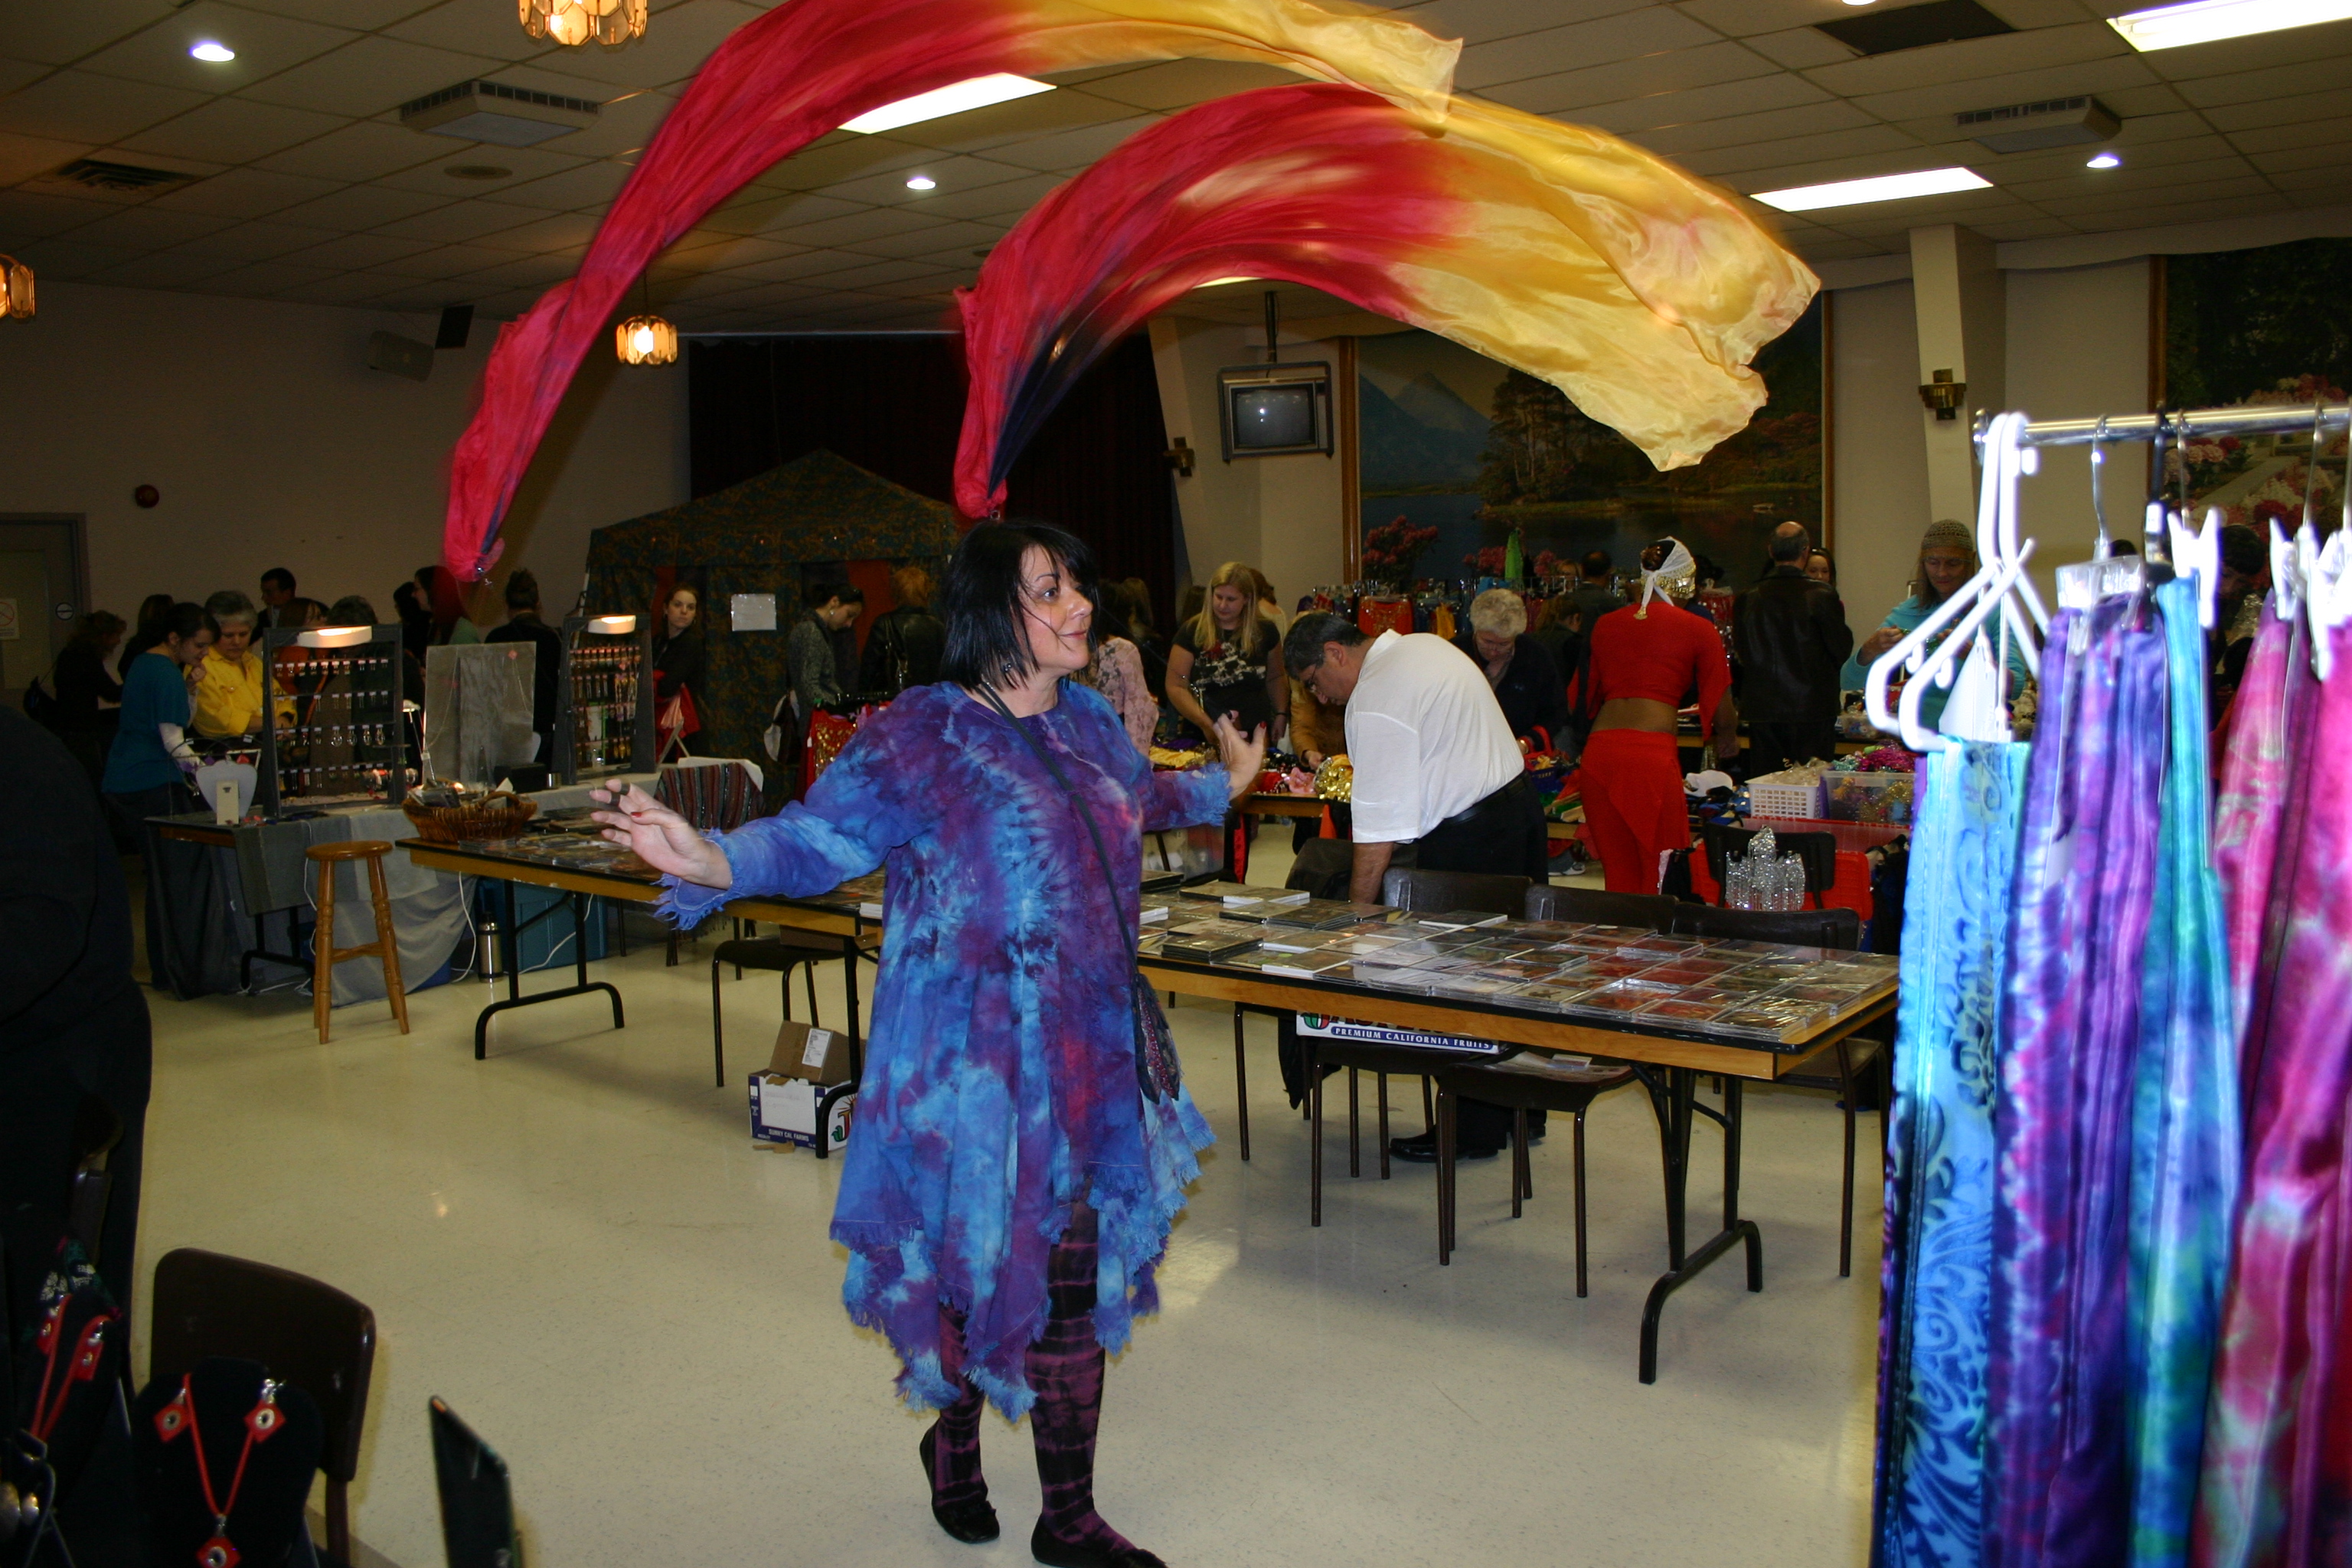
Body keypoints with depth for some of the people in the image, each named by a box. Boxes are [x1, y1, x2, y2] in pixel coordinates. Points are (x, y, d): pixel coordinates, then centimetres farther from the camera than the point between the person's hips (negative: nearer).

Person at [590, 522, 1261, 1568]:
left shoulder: (1086, 722, 10)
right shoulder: (919, 737, -12)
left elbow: (1143, 798, 30)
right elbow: (814, 838, -16)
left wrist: (1226, 782, 45)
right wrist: (705, 859, -33)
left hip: (1088, 1055, 6)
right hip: (976, 1064, -6)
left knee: (1073, 1282, 11)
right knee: (975, 1264, 9)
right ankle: (954, 1434, 42)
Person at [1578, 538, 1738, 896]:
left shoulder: (1606, 624, 18)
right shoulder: (1699, 630, 7)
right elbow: (1722, 713, 10)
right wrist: (1727, 741, 32)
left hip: (1598, 750, 4)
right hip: (1653, 754, -4)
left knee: (1618, 877, 11)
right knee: (1662, 878, 1)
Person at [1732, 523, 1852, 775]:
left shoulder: (1748, 599, -1)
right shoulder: (1822, 595, -10)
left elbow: (1739, 651, 5)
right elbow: (1842, 650, -5)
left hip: (1762, 712, 3)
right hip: (1812, 711, -3)